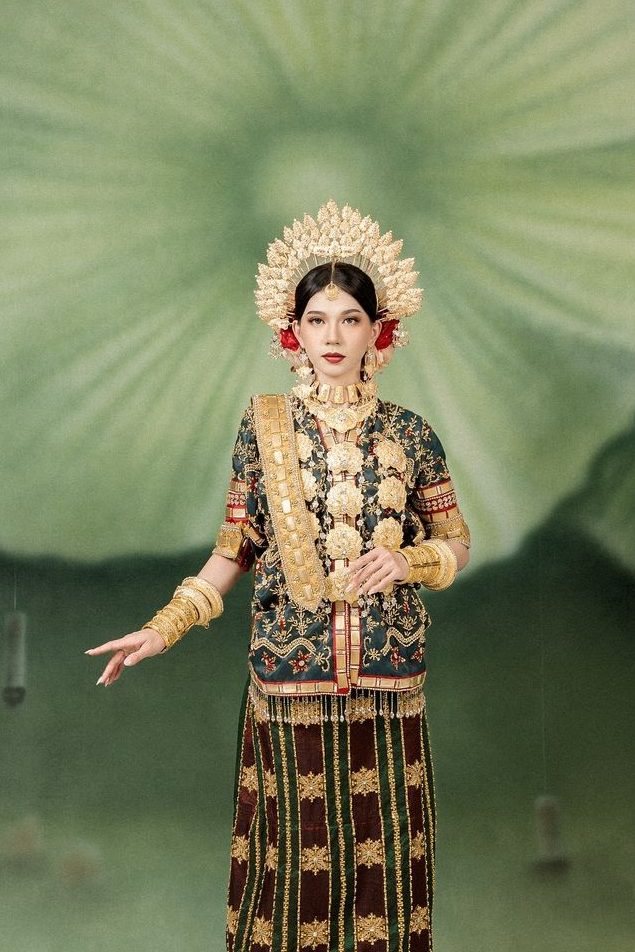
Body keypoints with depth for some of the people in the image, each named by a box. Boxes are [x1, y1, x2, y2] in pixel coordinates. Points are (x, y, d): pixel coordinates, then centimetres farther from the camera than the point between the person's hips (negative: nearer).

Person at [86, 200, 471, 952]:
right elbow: (235, 550, 4)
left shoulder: (409, 433, 1)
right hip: (289, 677, -1)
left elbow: (456, 542, 9)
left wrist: (409, 560, -11)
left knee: (383, 848, 6)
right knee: (295, 850, 5)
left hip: (387, 680, 1)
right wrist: (163, 629, -5)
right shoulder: (264, 426, 0)